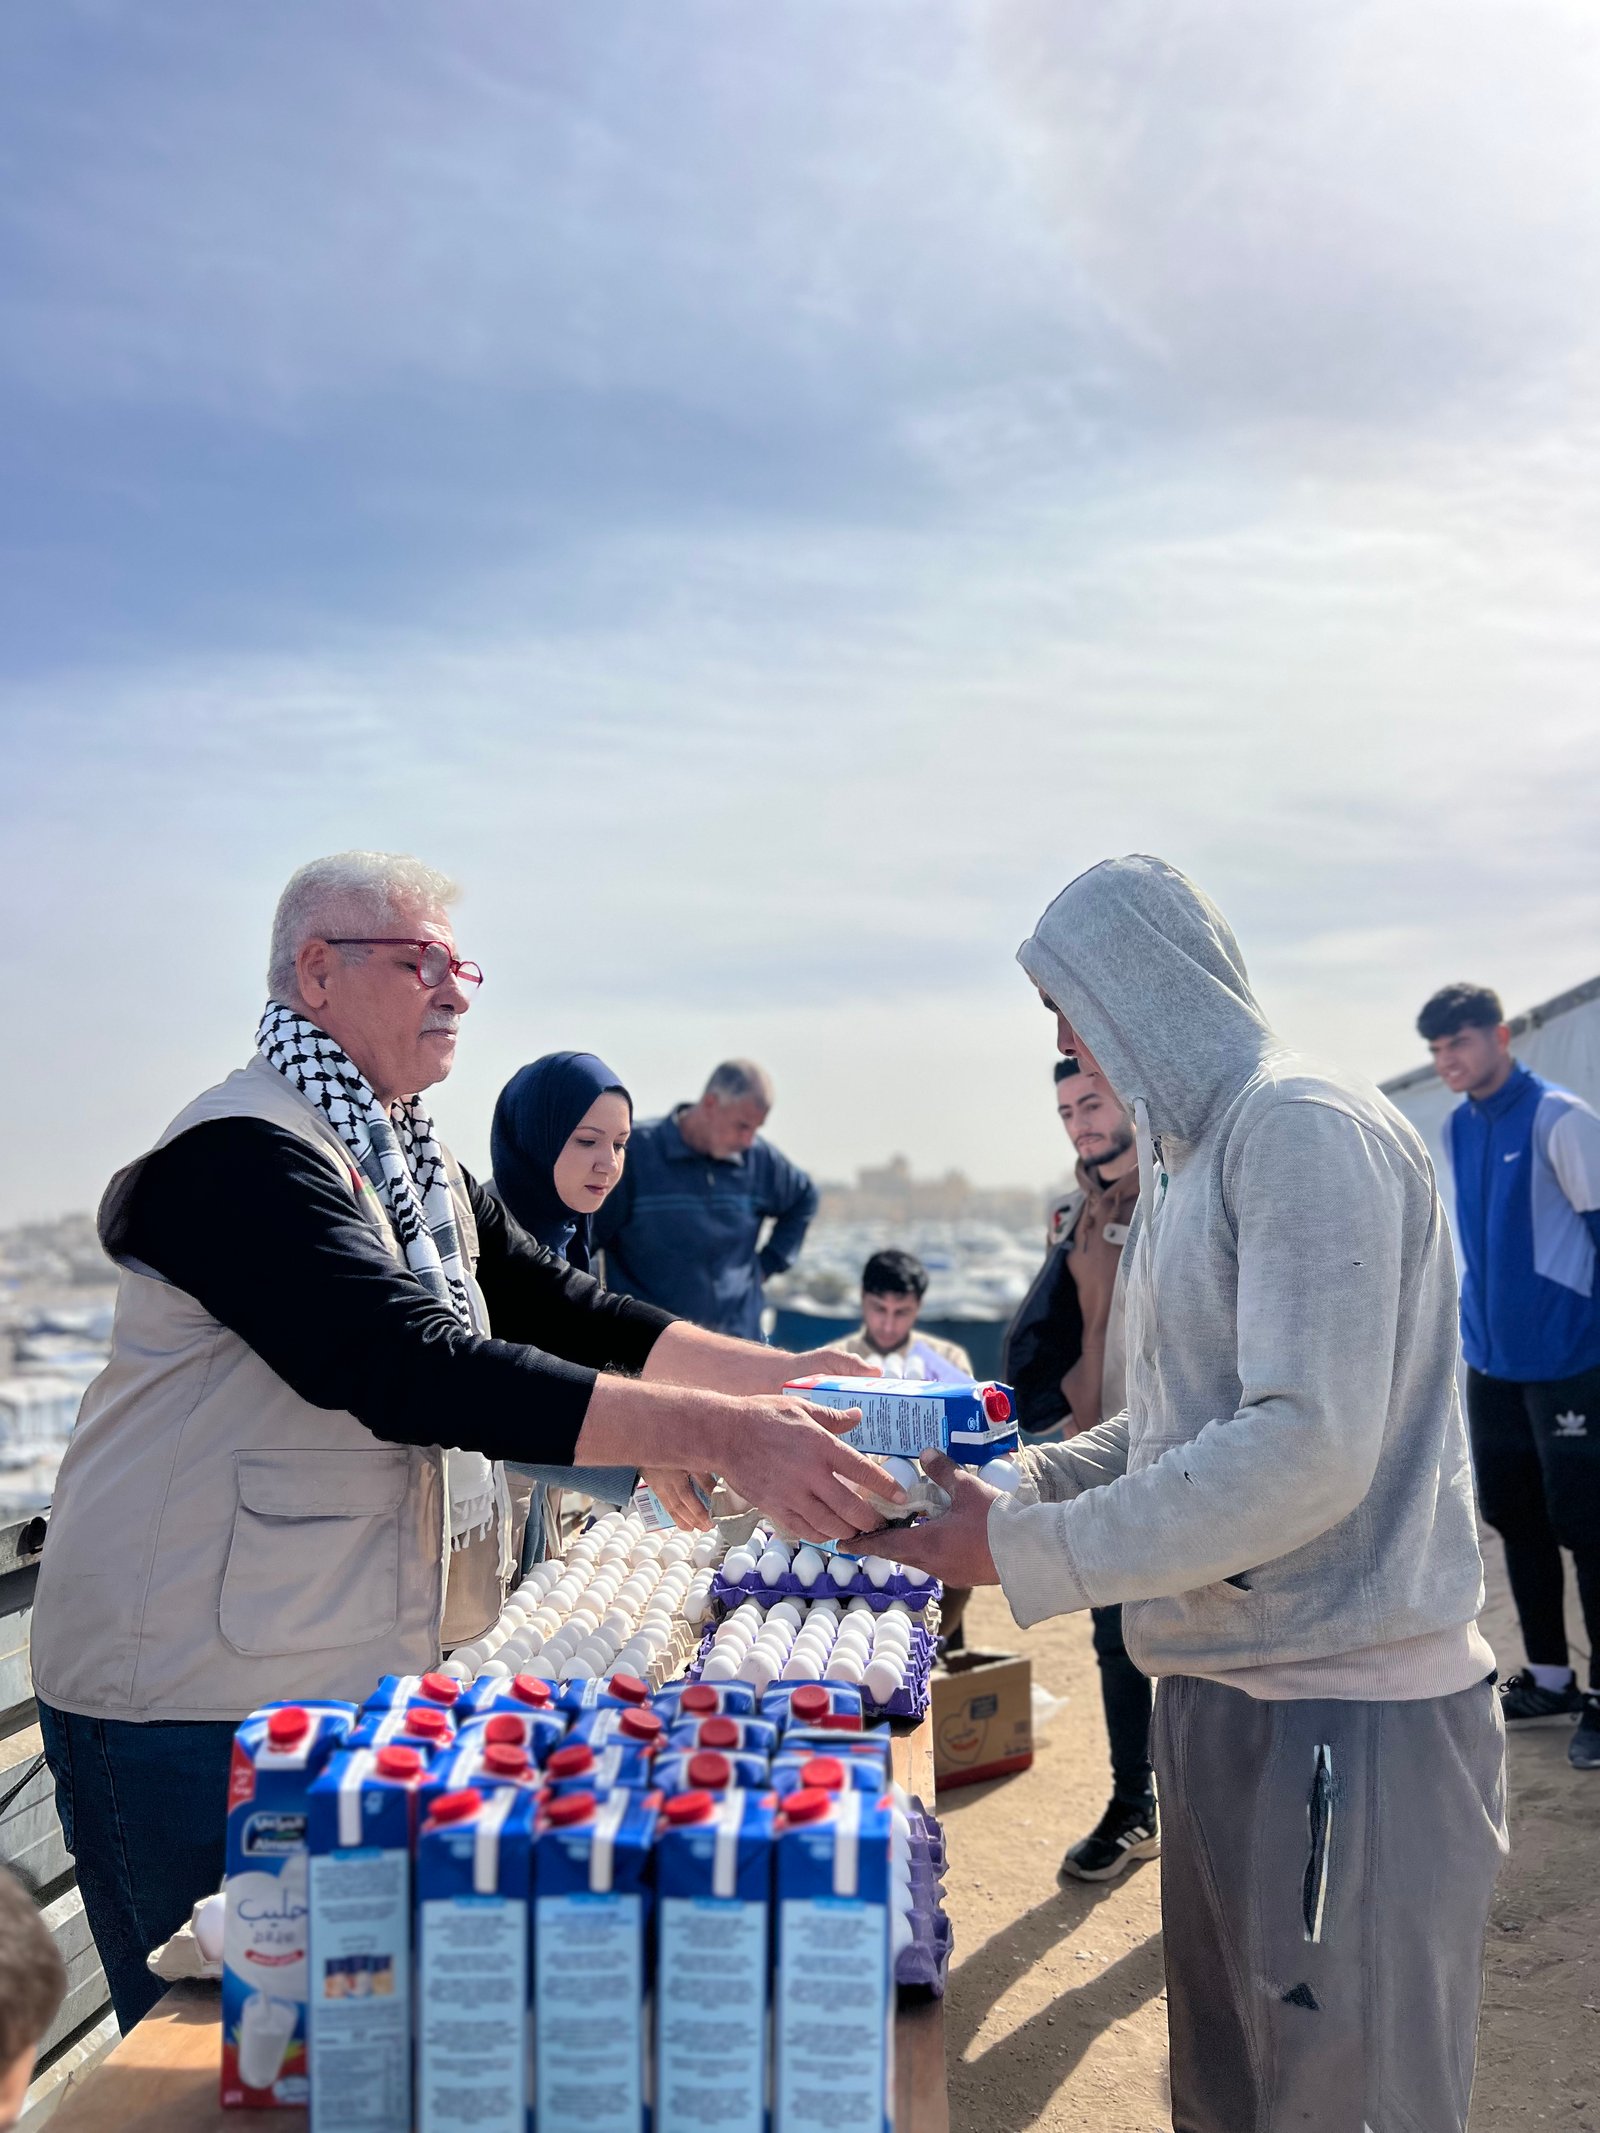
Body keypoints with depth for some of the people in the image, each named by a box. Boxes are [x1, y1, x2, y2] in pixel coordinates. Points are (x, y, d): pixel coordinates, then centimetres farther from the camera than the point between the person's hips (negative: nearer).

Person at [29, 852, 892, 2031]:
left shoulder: (417, 1162, 12)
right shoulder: (241, 1158, -21)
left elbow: (564, 1311, 12)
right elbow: (418, 1372, -31)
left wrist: (777, 1371, 2)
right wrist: (721, 1435, -34)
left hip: (358, 1676, 9)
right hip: (198, 1703, -9)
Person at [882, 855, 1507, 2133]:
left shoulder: (1303, 1129, -16)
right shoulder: (1191, 1154, 15)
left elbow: (1308, 1450, -25)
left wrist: (1027, 1556, -21)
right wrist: (1013, 1484, 6)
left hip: (1349, 1709, -9)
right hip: (1225, 1692, 9)